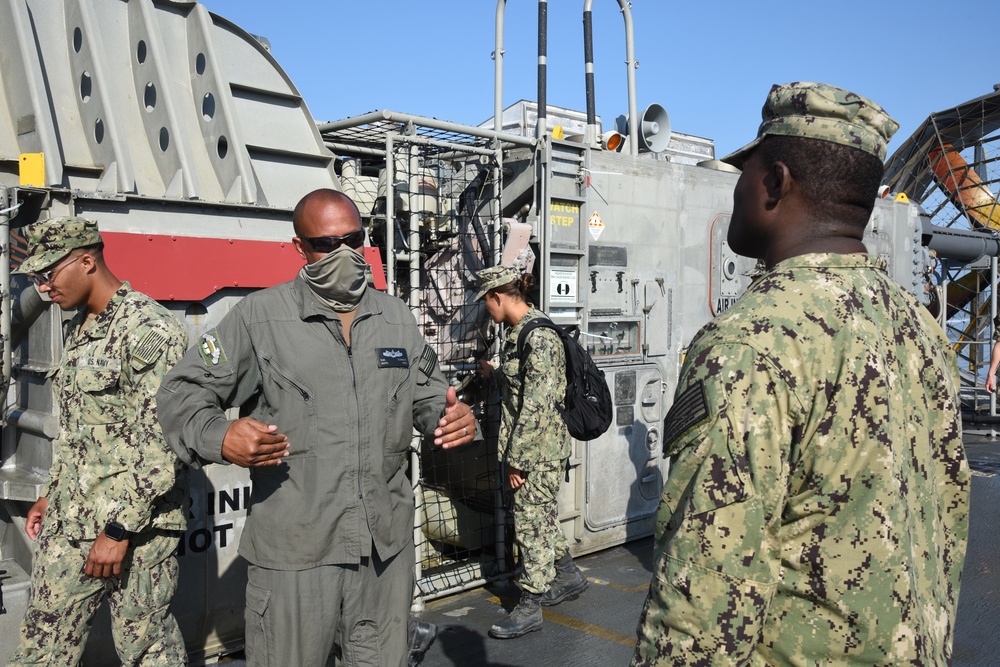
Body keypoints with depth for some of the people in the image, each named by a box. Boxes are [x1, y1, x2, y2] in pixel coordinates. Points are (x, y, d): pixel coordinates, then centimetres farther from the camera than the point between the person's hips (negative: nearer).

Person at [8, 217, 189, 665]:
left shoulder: (147, 330, -17)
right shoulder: (79, 329, 14)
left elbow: (161, 445, -21)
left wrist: (119, 529, -19)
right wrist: (52, 494, 22)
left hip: (137, 525, -9)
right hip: (70, 523, 9)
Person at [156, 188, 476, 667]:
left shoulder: (396, 316, 10)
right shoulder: (259, 315, -3)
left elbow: (427, 394, 17)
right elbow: (183, 392, 0)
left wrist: (452, 417, -5)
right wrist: (220, 439, -21)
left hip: (388, 544, 4)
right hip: (294, 554, -4)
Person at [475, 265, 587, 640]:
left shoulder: (538, 336, -21)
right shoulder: (519, 331, 9)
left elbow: (538, 404, -25)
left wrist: (518, 459, -22)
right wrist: (493, 374, 26)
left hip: (539, 450, -9)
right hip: (530, 449, 9)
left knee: (531, 523, 1)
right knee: (542, 517, 21)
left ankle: (530, 608, 15)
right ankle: (569, 577, 41)